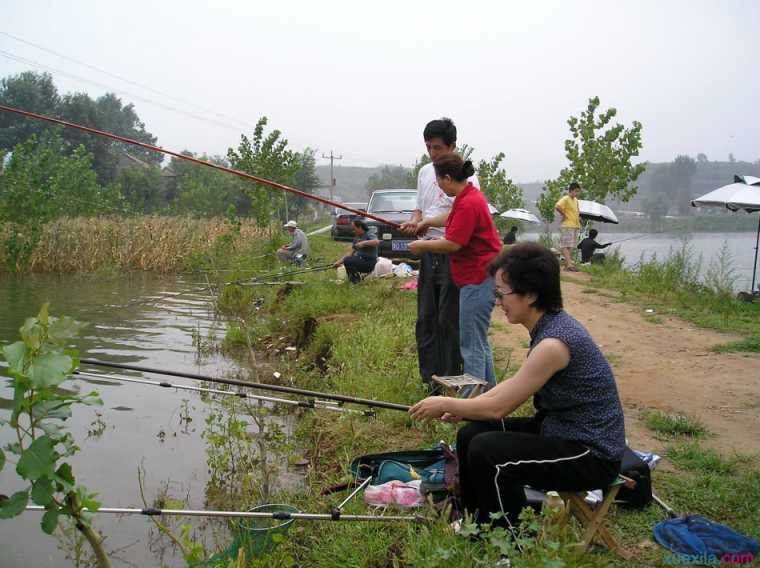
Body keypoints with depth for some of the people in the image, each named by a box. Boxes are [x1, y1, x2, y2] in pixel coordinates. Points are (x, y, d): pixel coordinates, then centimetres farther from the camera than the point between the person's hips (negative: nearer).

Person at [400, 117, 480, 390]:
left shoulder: (466, 175, -8)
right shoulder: (425, 172, 13)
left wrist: (427, 223, -27)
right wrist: (413, 222, -1)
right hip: (429, 252, 7)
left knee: (449, 319, -3)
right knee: (425, 318, 10)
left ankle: (449, 379, 8)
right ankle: (429, 377, 20)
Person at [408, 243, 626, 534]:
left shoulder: (553, 343, -27)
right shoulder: (551, 324, 0)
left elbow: (499, 407, -20)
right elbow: (515, 385, 12)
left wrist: (446, 404, -6)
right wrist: (463, 407, 5)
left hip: (592, 455, -9)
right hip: (560, 430, 9)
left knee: (486, 451, -22)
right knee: (470, 435, 4)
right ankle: (474, 521, 23)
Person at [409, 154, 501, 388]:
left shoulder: (468, 203, -20)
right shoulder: (470, 195, 13)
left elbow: (452, 244, -22)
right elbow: (454, 218, 34)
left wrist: (422, 246, -8)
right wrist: (427, 222, 39)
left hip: (478, 278, -11)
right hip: (478, 277, 11)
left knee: (471, 345, -6)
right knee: (479, 341, 19)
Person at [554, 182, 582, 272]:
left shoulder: (575, 200, 16)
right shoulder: (565, 199, -11)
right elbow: (557, 207, -28)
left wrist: (578, 216, 18)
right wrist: (564, 215, -19)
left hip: (575, 226, 9)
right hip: (567, 226, -9)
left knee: (571, 246, 9)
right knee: (566, 246, -10)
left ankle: (566, 265, 13)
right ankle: (569, 264, -16)